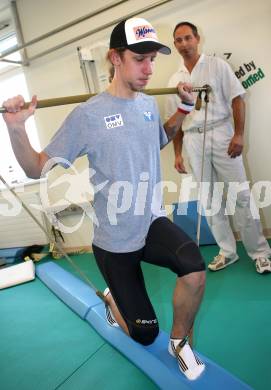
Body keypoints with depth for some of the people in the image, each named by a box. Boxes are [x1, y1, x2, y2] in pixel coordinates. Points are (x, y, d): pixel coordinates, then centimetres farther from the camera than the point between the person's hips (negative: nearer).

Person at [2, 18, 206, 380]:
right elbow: (37, 168, -13)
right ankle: (112, 298, 42)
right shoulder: (88, 115, -16)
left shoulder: (149, 104, 3)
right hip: (114, 240, -4)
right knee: (144, 333, 7)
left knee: (195, 269, -27)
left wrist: (184, 109, 17)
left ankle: (180, 342, 5)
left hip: (152, 222, 5)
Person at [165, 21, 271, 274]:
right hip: (193, 140, 4)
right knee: (210, 200, 6)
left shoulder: (217, 65, 4)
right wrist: (177, 154, 8)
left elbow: (237, 100, -2)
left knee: (241, 195, -3)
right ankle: (227, 251, 19)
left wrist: (238, 134, -13)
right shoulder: (175, 80, 13)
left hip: (220, 134, -3)